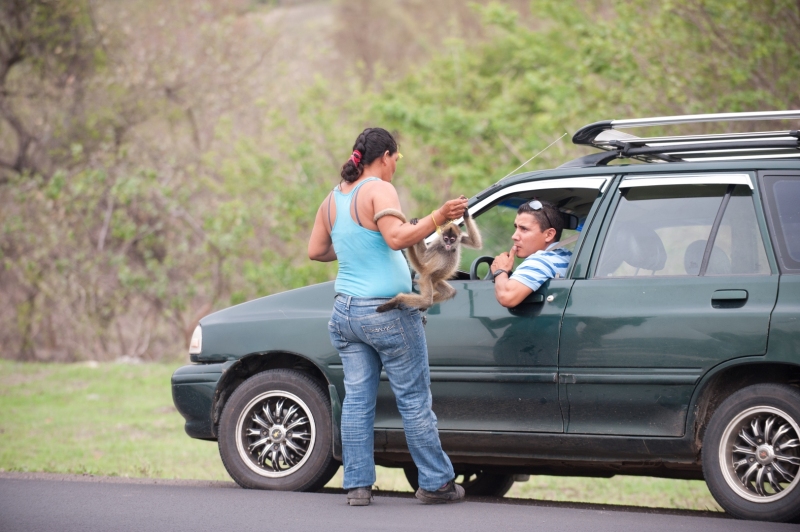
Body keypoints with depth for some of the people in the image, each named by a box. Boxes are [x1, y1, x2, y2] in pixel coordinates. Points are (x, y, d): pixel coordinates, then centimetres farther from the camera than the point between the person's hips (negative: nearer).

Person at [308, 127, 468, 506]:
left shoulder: (334, 198, 10)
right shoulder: (378, 190, -12)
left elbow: (315, 251, 16)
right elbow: (397, 237, -26)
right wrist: (437, 218, -29)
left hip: (346, 311, 7)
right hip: (387, 312, -7)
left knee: (356, 400, 6)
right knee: (414, 399, 2)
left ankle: (357, 485, 3)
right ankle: (435, 483, 8)